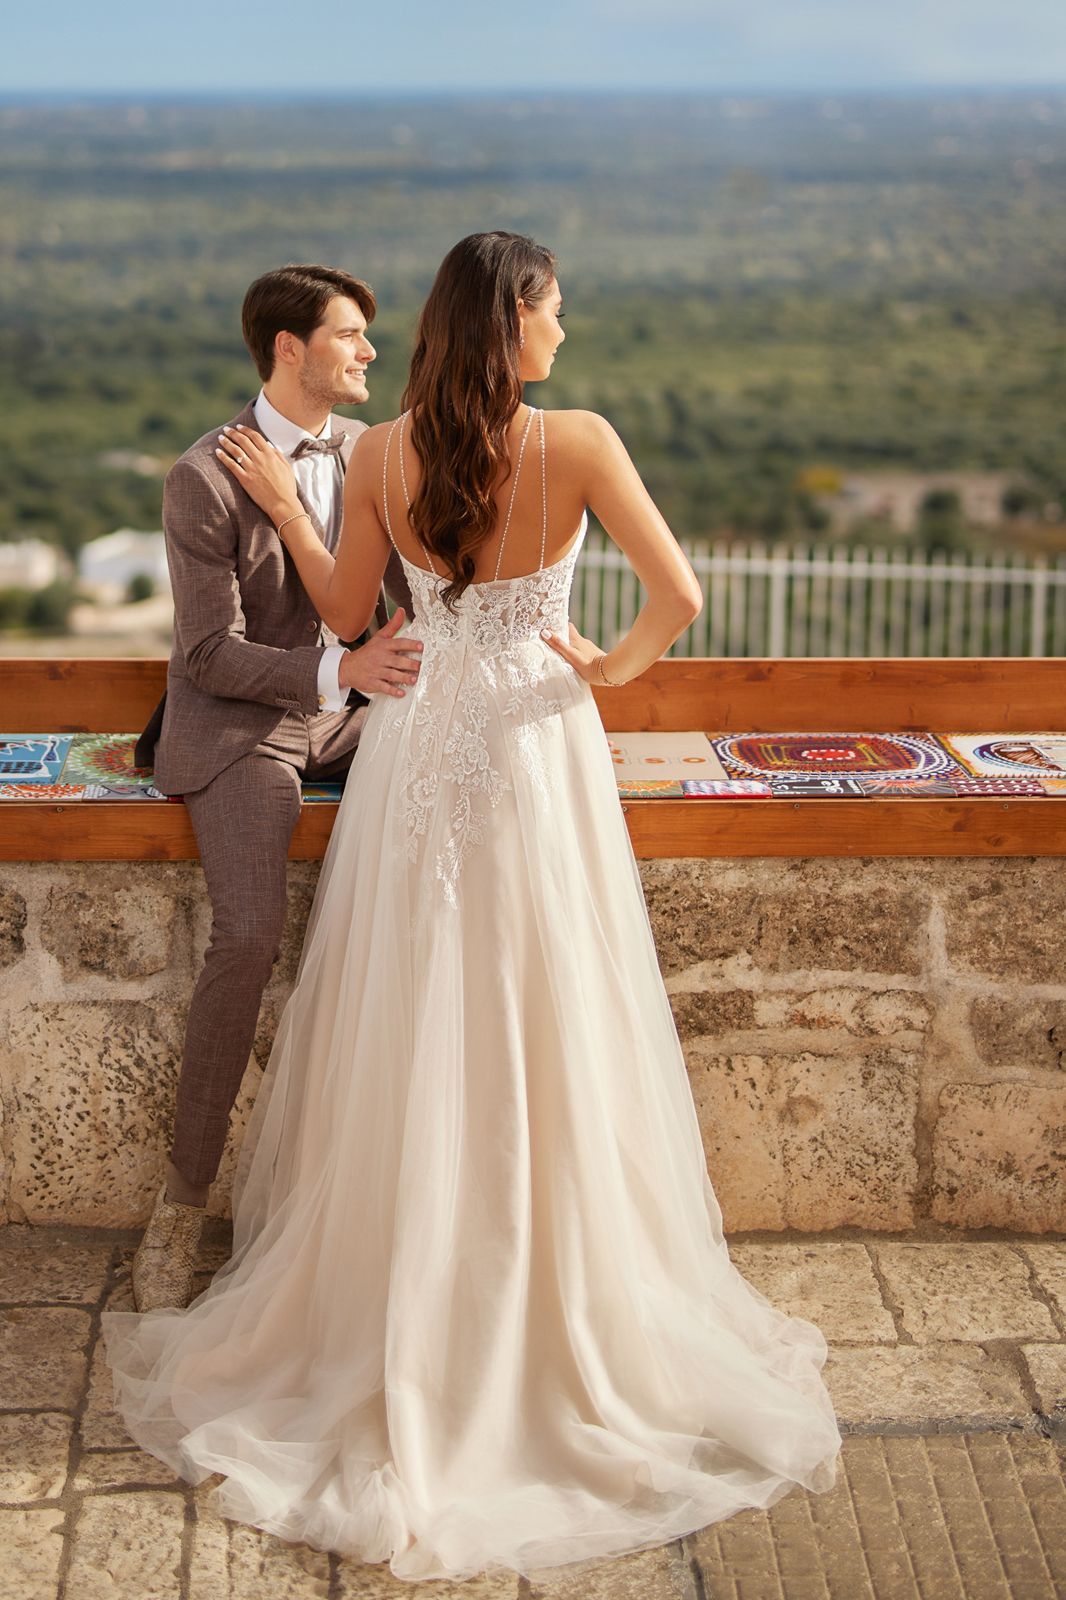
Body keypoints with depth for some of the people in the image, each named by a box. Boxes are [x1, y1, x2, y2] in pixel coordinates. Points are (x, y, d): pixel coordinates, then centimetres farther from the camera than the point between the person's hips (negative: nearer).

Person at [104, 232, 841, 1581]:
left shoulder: (380, 457, -5)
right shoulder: (578, 443, -13)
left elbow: (343, 609, 7)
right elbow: (680, 599, -16)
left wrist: (276, 497, 17)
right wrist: (615, 666, 3)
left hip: (418, 752, 3)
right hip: (534, 752, -3)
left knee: (414, 1041, 14)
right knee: (541, 1040, 10)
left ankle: (394, 1308, 27)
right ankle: (557, 1310, 23)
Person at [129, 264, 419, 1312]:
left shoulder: (375, 452, 7)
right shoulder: (203, 479, -10)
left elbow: (408, 589, 13)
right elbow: (210, 654, -13)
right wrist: (339, 668, -27)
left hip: (354, 708, 5)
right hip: (241, 725, -5)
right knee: (249, 933, -27)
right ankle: (183, 1197, -11)